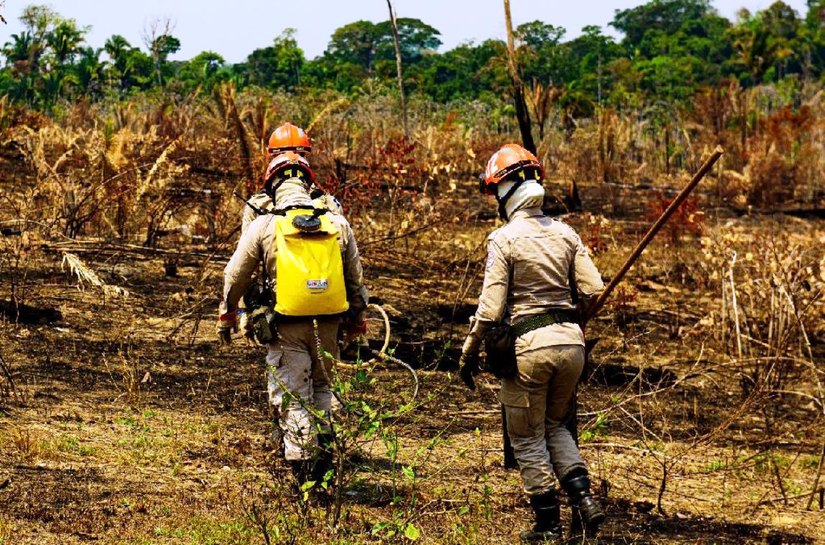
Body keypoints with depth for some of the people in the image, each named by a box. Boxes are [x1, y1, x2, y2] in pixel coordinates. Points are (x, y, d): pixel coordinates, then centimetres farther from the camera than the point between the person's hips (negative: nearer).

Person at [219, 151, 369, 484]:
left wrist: (226, 316, 22)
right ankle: (324, 452, 18)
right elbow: (356, 278, 15)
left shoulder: (264, 226, -2)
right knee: (321, 387, 22)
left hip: (288, 326, -3)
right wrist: (358, 316, 30)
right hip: (328, 325, 3)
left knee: (292, 397, 2)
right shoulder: (338, 225, 6)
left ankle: (304, 467, -4)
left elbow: (235, 276, 7)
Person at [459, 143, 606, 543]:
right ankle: (583, 498, 8)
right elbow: (594, 290, 3)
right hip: (571, 341, 5)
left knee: (528, 438, 10)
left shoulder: (504, 239, -10)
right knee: (554, 424, 25)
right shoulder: (565, 233, 4)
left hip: (528, 345, -5)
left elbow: (490, 308, -12)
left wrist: (469, 351, 0)